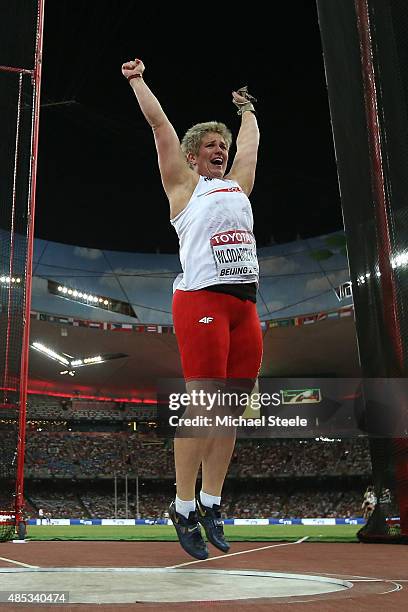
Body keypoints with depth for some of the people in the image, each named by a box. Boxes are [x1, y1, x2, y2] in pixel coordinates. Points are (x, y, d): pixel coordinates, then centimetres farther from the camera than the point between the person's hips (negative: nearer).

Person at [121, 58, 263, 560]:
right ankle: (183, 507, -2)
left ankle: (210, 503, 11)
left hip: (245, 305, 6)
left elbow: (250, 142, 42)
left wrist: (246, 108, 56)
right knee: (201, 405, -10)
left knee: (230, 409, 3)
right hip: (201, 298, -6)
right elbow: (160, 124, 17)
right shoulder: (184, 183, 12)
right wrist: (137, 80, 25)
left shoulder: (237, 184, 26)